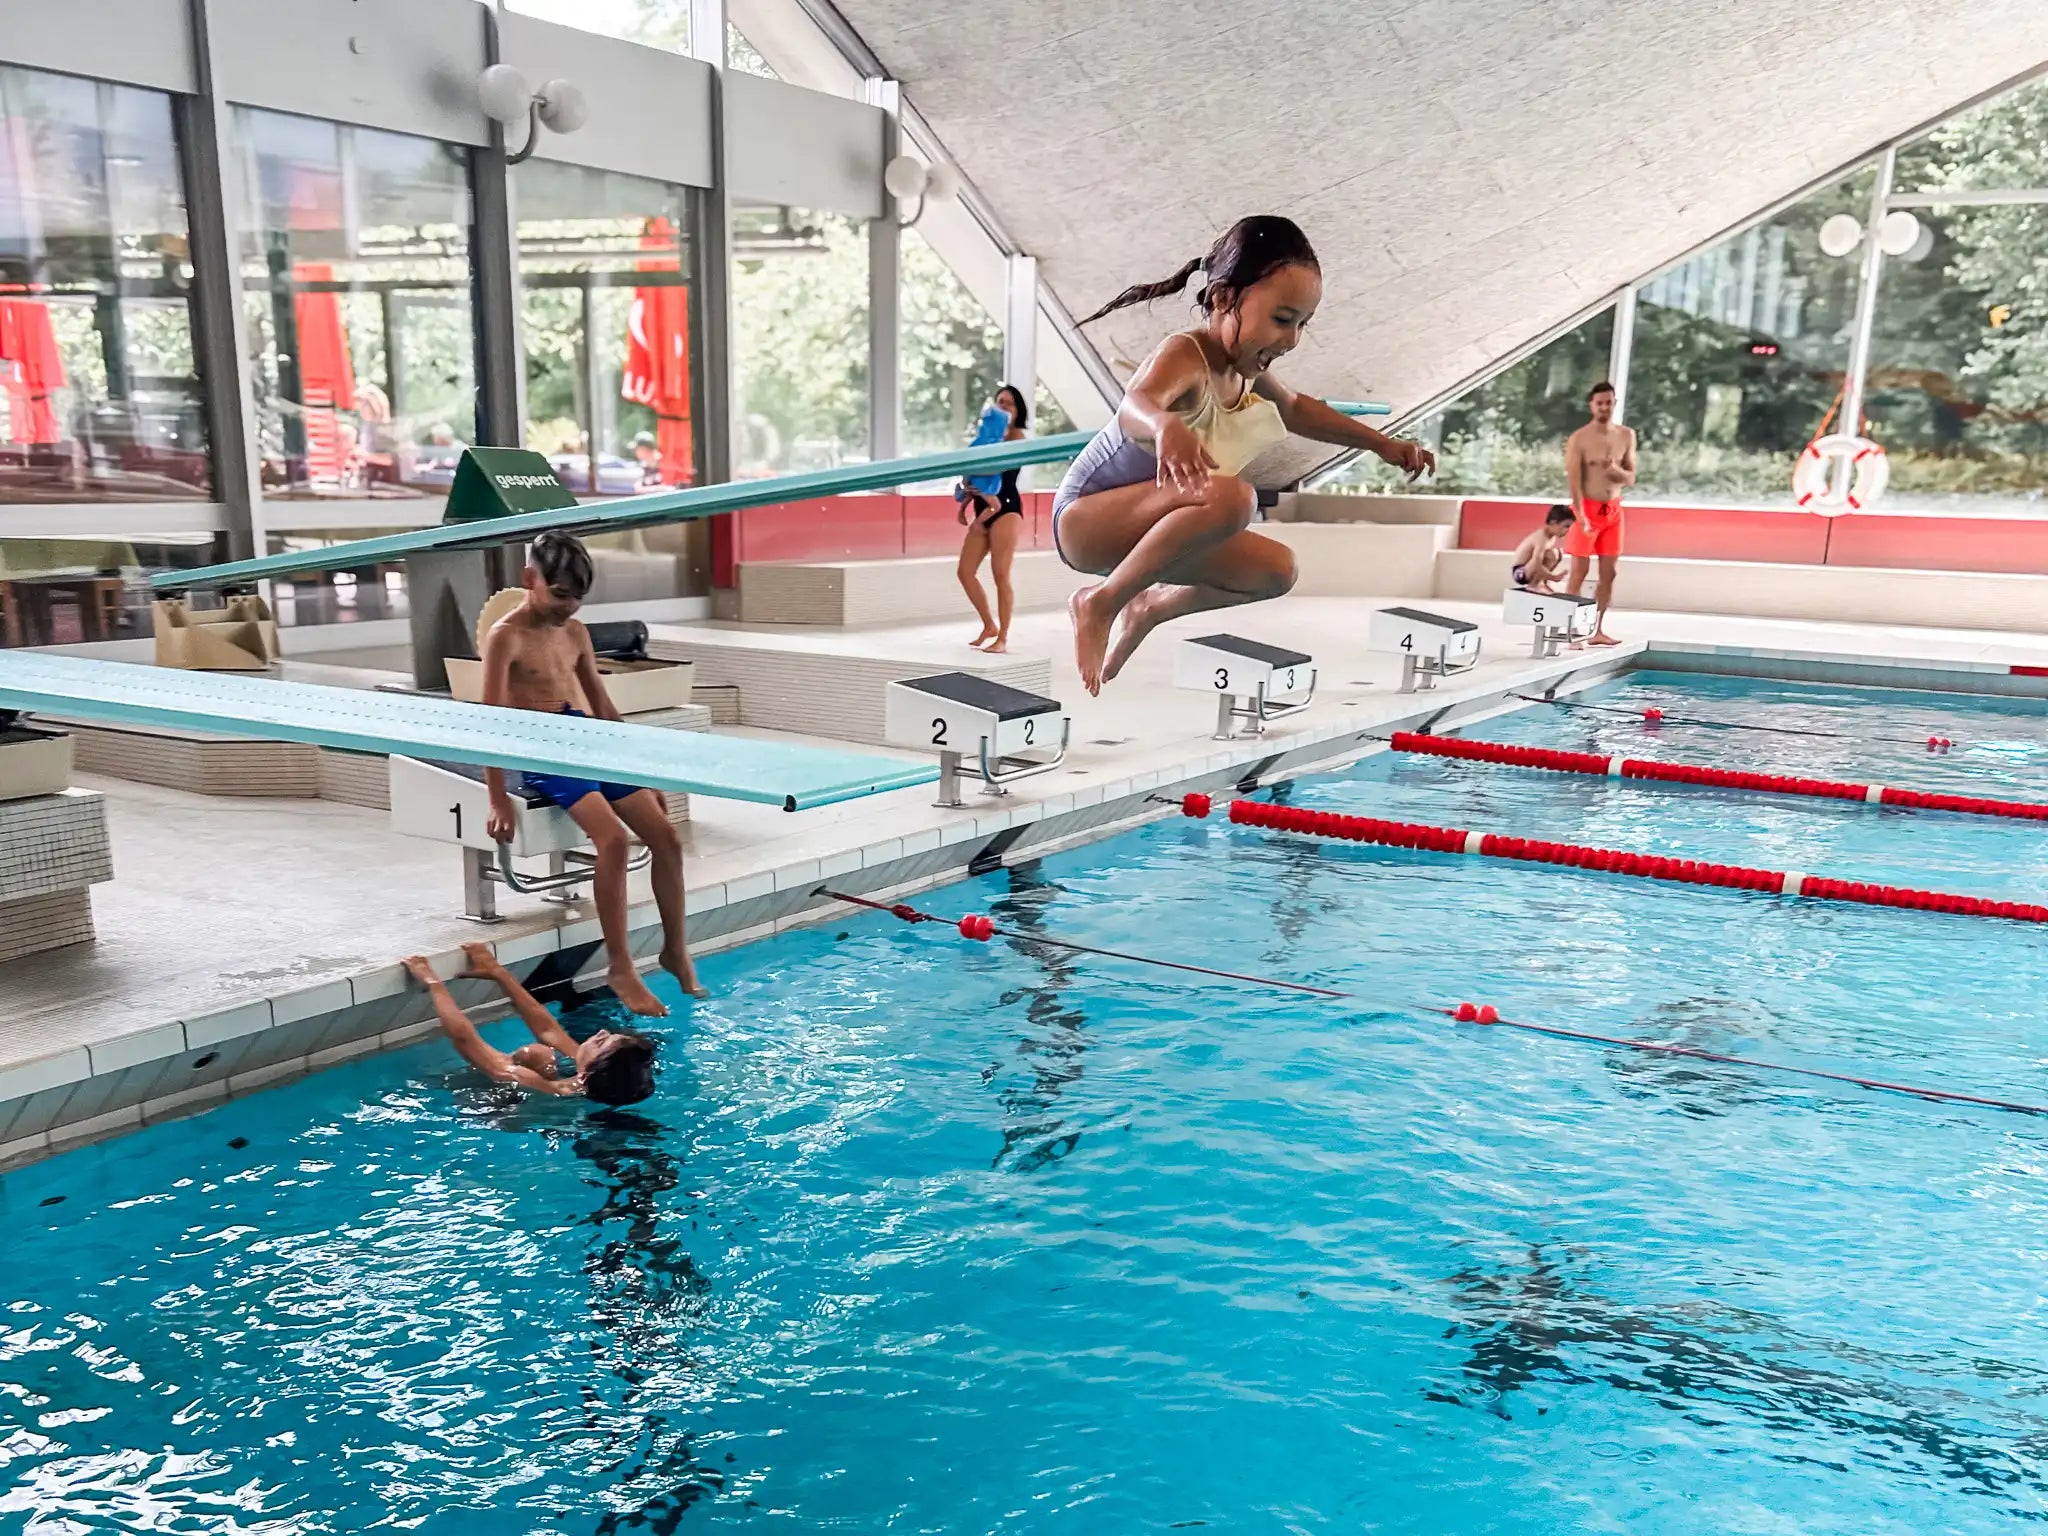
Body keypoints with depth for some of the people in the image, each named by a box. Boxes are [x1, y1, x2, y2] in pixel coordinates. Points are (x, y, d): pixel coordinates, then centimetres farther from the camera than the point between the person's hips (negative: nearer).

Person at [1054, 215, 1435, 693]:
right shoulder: (1184, 357, -26)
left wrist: (1381, 443, 26)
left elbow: (1295, 409, 25)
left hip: (1139, 527, 10)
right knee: (1230, 496, -36)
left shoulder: (1246, 370, 2)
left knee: (1275, 570, 17)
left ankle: (1151, 605, 26)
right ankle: (1102, 603, -23)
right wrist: (1167, 427, -73)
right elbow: (1136, 404, -50)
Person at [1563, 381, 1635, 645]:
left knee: (1609, 573, 5)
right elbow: (1574, 480, -15)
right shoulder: (1579, 439, -10)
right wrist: (1580, 515, -25)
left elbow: (1631, 478, 8)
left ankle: (1598, 630, 12)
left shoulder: (1626, 436, 6)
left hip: (1614, 509, 5)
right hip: (1587, 508, -5)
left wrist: (1617, 471, -15)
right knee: (1579, 573, -5)